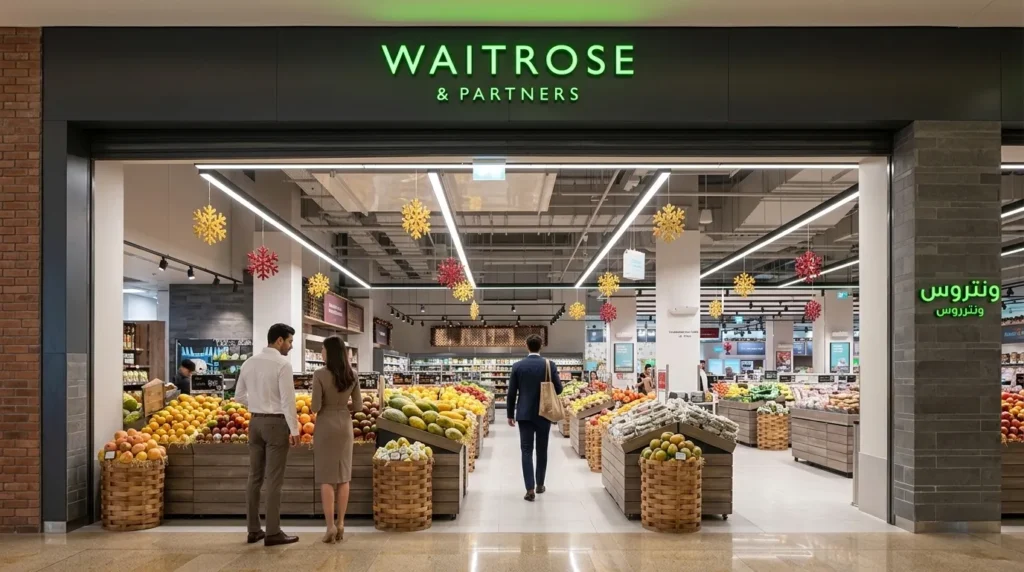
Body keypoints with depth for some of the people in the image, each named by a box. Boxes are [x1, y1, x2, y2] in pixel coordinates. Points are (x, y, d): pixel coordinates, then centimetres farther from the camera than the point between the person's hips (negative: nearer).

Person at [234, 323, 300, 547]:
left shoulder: (249, 363, 7)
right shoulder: (282, 364, -14)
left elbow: (239, 395, 13)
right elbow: (288, 399, -17)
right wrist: (294, 429, -12)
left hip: (255, 421, 7)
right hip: (276, 423, -7)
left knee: (255, 477, 11)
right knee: (274, 480, -2)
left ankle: (253, 530, 18)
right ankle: (273, 532, 2)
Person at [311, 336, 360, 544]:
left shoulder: (320, 375, -15)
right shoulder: (351, 374, 0)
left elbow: (315, 407, -15)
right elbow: (358, 406, 3)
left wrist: (315, 408, 8)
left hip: (326, 426, -4)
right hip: (345, 425, 4)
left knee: (326, 477, 0)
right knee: (343, 476, 10)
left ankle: (330, 527, -4)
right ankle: (340, 524, 11)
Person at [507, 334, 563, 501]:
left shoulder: (518, 366, -4)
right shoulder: (550, 365, -6)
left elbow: (511, 393, -2)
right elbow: (558, 389, -3)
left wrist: (510, 414, 7)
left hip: (525, 414, 0)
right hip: (544, 414, 1)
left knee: (527, 451, 0)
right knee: (542, 450, 14)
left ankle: (530, 489, -8)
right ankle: (540, 485, 24)